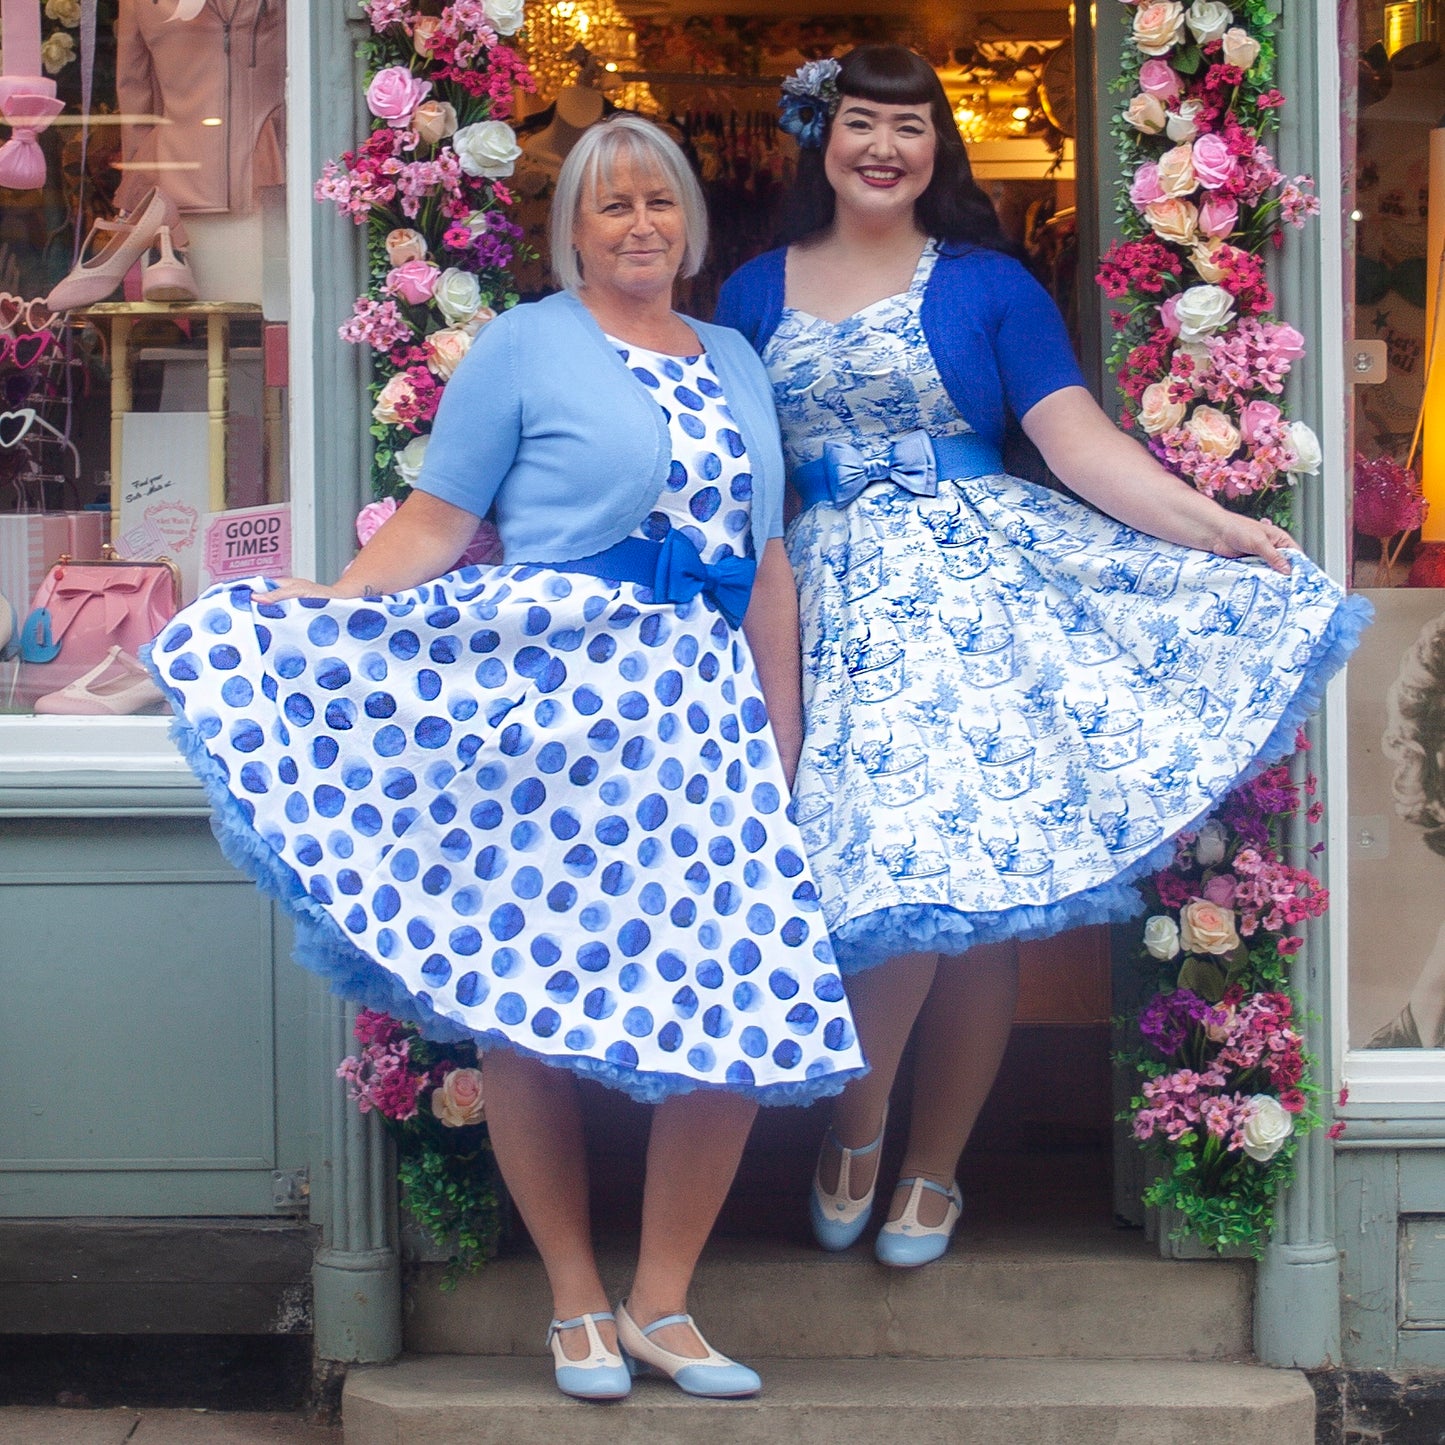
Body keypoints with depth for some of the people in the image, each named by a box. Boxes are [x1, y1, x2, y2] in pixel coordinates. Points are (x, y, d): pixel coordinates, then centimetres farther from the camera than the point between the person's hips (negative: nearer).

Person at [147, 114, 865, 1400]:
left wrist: (784, 737, 18)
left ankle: (661, 1304, 9)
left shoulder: (734, 364, 20)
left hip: (704, 709, 4)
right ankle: (575, 1302, 13)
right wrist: (316, 612, -13)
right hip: (544, 696, -4)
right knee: (533, 998, -4)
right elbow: (435, 525, 1)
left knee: (742, 1004, -4)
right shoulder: (525, 346, 5)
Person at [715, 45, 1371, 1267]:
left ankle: (934, 1169, 11)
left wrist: (1205, 522, -15)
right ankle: (853, 1140, 10)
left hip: (987, 582, 0)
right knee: (888, 878, -12)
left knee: (982, 887, -4)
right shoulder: (755, 293, 13)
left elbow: (1076, 435, -3)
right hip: (835, 602, 0)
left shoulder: (988, 283, 7)